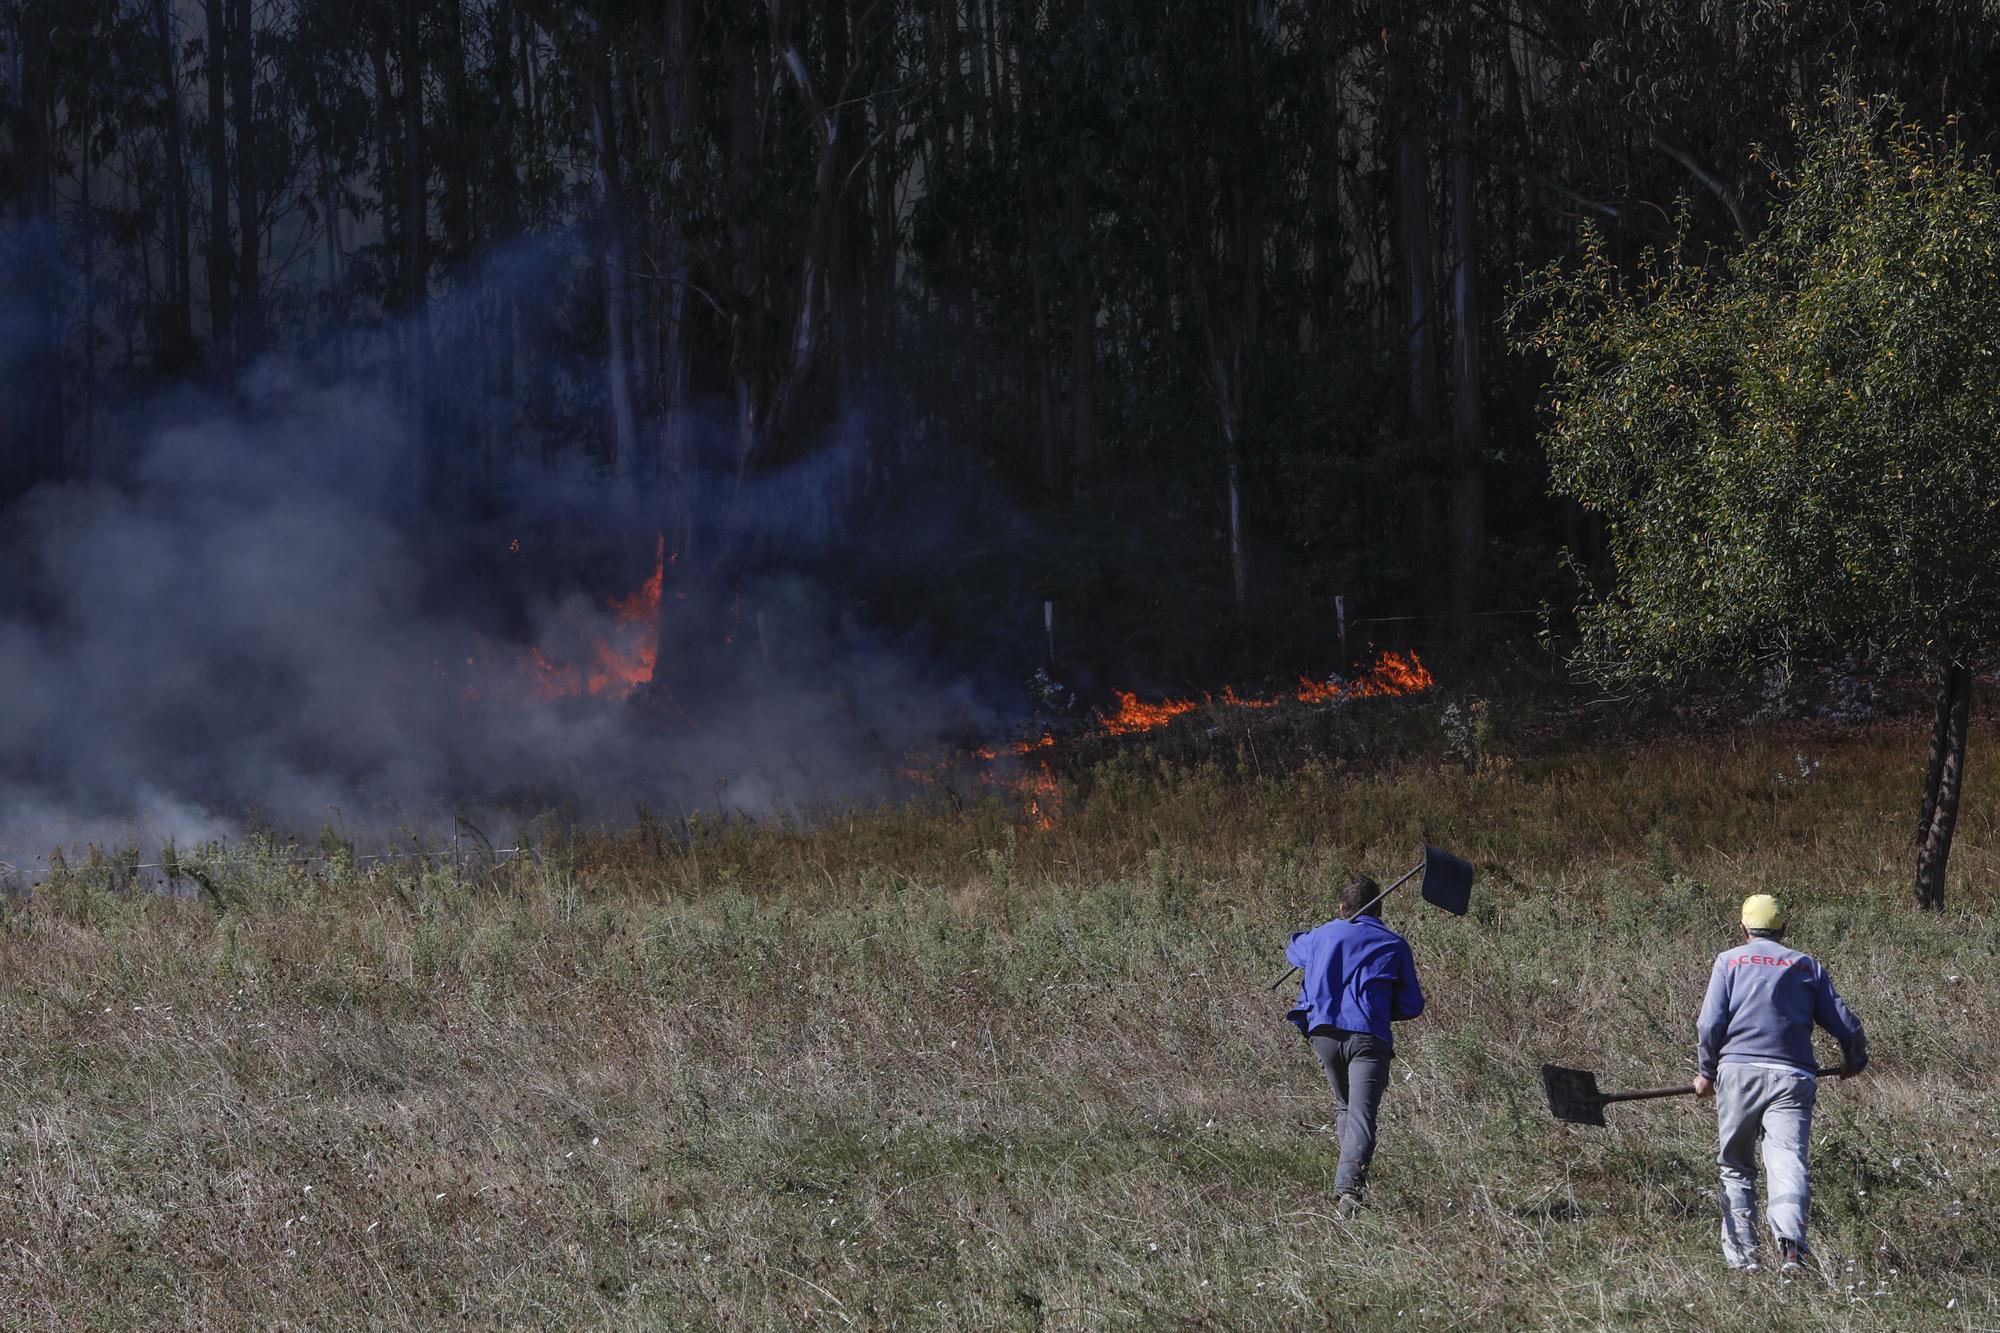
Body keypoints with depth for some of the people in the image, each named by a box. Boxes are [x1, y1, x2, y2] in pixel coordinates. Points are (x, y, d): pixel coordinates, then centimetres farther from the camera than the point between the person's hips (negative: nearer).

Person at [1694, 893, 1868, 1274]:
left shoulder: (1729, 960, 12)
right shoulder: (1807, 967, 16)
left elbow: (1710, 1023, 2)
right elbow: (1846, 1026, 13)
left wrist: (1705, 1072, 14)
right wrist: (1854, 1063, 32)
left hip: (1738, 1072, 0)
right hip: (1793, 1077, 0)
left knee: (1736, 1168, 13)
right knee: (1788, 1161, -12)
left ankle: (1742, 1255, 10)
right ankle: (1790, 1241, -35)